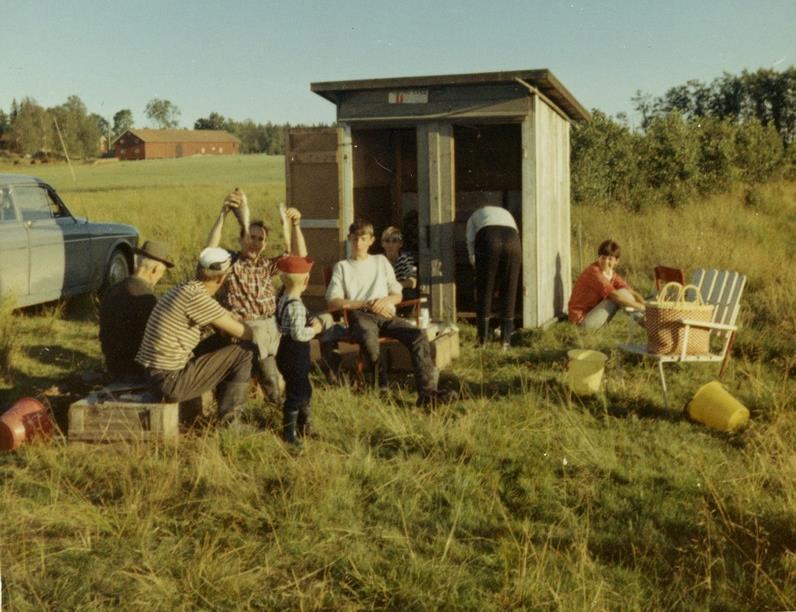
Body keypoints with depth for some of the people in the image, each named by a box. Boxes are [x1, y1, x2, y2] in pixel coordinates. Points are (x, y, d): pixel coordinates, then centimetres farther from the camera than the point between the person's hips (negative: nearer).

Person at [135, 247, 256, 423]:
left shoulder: (184, 289, 10)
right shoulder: (197, 297, -19)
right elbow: (242, 332, -11)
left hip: (155, 374, 10)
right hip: (170, 381, -10)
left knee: (223, 346, 23)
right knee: (245, 351, -6)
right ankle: (229, 420, 4)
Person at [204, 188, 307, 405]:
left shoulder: (267, 265, 16)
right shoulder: (230, 262, 0)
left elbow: (299, 256, 6)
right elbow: (210, 250, -21)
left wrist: (295, 226, -9)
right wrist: (223, 214, -29)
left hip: (271, 325, 5)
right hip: (246, 328, -5)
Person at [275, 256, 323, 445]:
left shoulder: (283, 300, 6)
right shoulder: (296, 305, -23)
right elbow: (298, 333, -28)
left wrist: (309, 322, 5)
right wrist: (314, 329, -13)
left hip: (288, 352, 10)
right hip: (294, 355, -10)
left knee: (304, 390, 22)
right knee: (296, 394, 0)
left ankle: (304, 426, 36)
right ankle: (289, 434, 10)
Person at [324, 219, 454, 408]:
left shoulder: (381, 261, 27)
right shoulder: (342, 267, 18)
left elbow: (398, 295, 22)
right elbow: (333, 302, 3)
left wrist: (386, 300, -4)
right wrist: (367, 304, -7)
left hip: (384, 315, 3)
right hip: (360, 316, -3)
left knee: (418, 335, -27)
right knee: (369, 339, -41)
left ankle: (427, 393, -35)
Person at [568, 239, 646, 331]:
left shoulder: (612, 274, 8)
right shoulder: (593, 271, -18)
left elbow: (632, 292, 1)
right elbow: (614, 295, -26)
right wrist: (640, 307, -23)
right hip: (582, 321, -9)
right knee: (620, 293, -16)